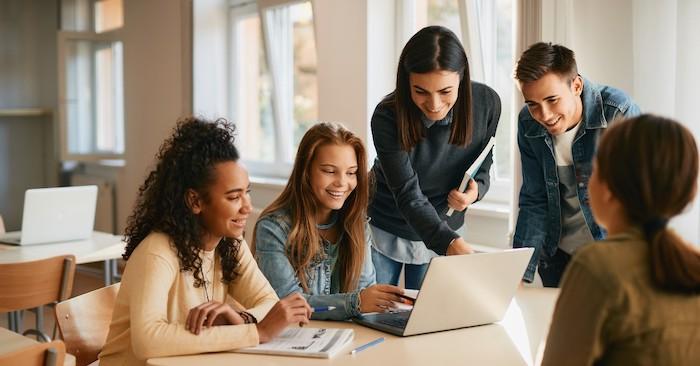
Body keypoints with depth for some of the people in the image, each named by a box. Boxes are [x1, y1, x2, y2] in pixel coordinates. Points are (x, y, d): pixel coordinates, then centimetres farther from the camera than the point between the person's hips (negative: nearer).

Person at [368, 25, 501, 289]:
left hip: (443, 230, 2)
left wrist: (476, 189, -23)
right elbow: (408, 195, -30)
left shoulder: (487, 103, -18)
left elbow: (482, 166, -1)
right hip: (384, 230, -2)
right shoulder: (388, 117, -27)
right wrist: (450, 243, -45)